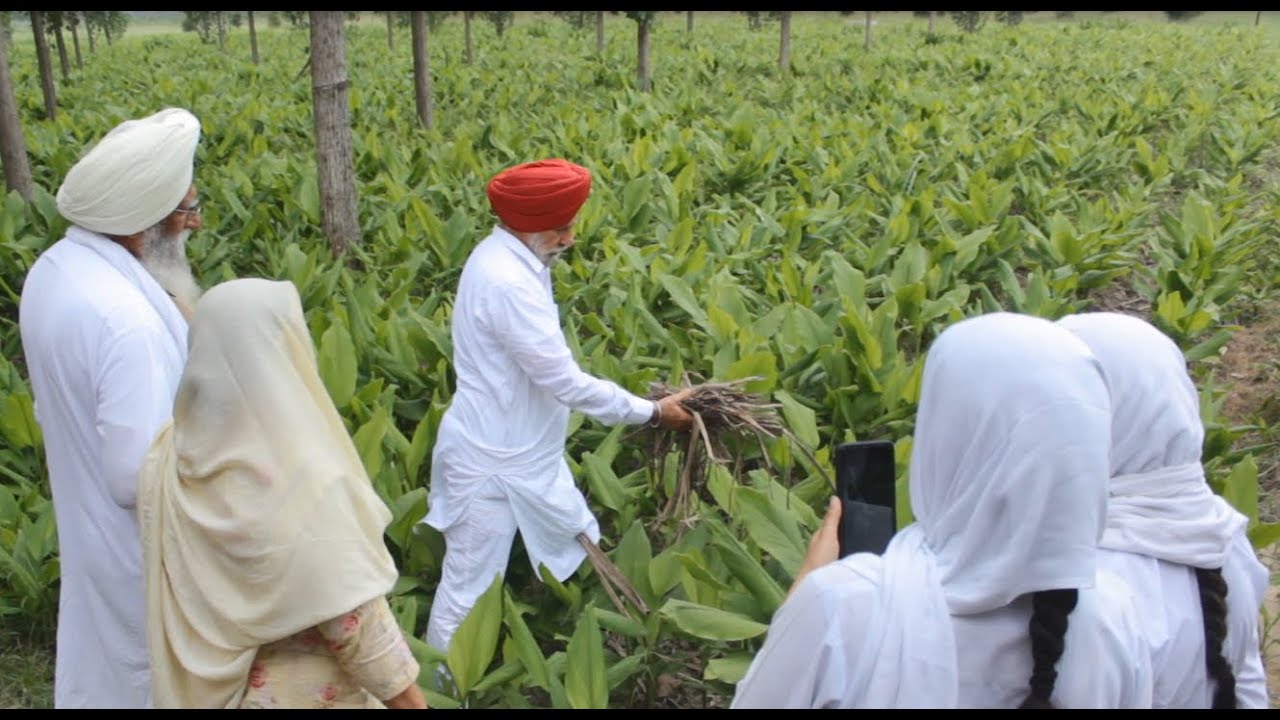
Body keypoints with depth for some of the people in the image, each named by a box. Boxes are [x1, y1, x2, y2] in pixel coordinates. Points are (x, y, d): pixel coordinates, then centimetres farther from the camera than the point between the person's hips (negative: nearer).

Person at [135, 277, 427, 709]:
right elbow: (354, 615, -22)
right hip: (300, 693, -6)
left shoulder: (167, 455, -11)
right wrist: (405, 693, -9)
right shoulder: (308, 478, -29)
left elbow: (168, 584, 1)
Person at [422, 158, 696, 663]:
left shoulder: (503, 258, 4)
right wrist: (653, 411, -19)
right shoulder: (508, 282, -29)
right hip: (493, 462, -10)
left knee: (574, 552, 19)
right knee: (468, 590, 5)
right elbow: (567, 382, -26)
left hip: (515, 448, 10)